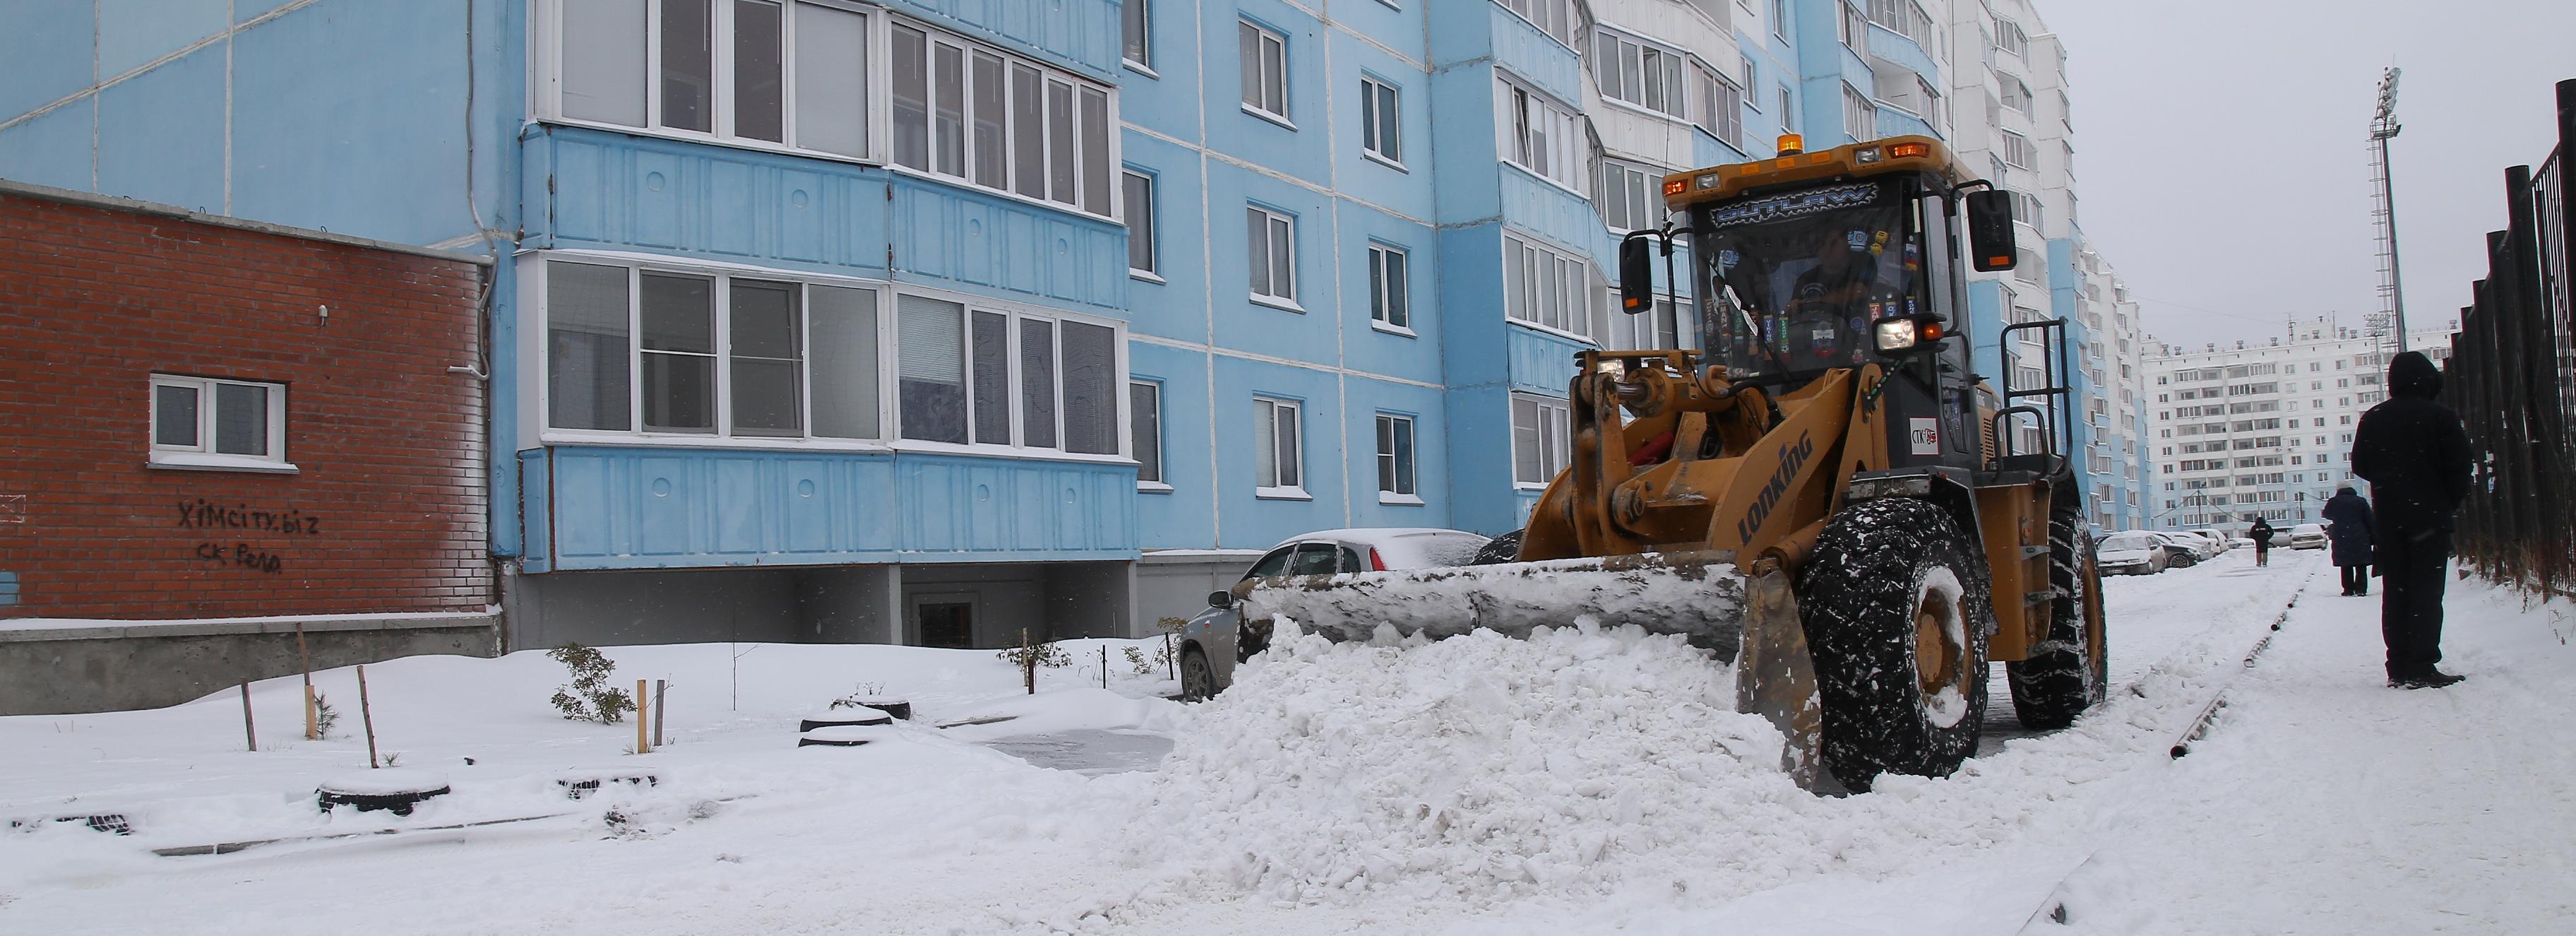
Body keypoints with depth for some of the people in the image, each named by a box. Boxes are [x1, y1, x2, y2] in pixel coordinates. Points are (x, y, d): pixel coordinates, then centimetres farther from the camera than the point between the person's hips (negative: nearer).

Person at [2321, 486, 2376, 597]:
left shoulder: (2333, 502, -2)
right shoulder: (2361, 501, 0)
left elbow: (2326, 515, 18)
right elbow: (2370, 520, 1)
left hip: (2341, 539, 0)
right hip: (2360, 539, 0)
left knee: (2346, 567, 6)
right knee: (2361, 566, 6)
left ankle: (2348, 590, 4)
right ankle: (2361, 589, 0)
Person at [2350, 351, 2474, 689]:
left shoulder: (2372, 420, 5)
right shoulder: (2441, 417, -6)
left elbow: (2360, 465, 10)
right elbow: (2459, 468, -7)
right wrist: (2451, 502, 8)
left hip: (2388, 518, 4)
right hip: (2430, 515, -4)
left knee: (2395, 591, 8)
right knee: (2426, 591, -3)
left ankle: (2398, 667, 8)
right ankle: (2422, 667, -8)